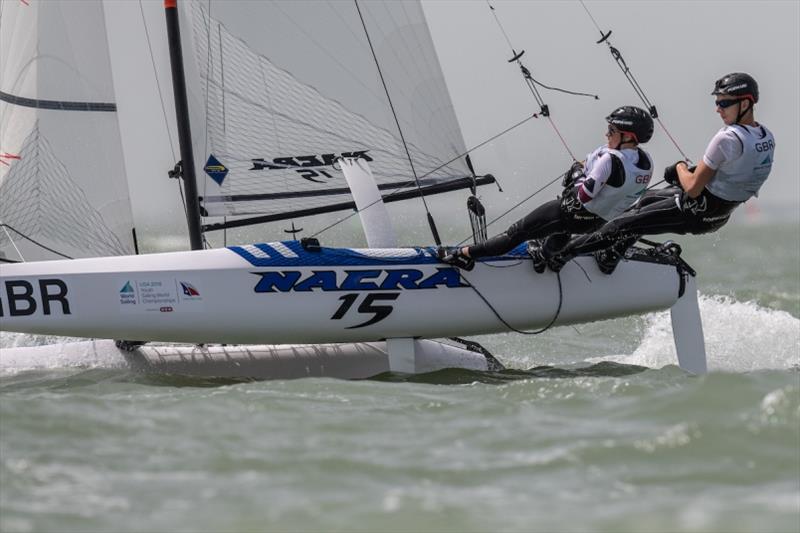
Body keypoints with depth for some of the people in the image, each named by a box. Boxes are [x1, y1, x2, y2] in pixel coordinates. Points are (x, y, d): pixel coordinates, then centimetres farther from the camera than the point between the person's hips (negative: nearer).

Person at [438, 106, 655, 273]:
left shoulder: (610, 159, -29)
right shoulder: (646, 162, -7)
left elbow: (584, 195, -28)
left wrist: (578, 172, -9)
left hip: (574, 215, -8)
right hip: (599, 223, 8)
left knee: (519, 231, 0)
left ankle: (465, 254, 4)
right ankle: (547, 254, 45)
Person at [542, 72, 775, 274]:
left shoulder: (728, 138, -28)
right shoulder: (767, 138, -1)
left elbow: (693, 188, -24)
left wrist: (680, 167, -3)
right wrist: (692, 172, 12)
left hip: (694, 213, -9)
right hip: (720, 216, 9)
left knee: (623, 224, 1)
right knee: (648, 200, 31)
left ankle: (560, 256, 9)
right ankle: (612, 254, 43)